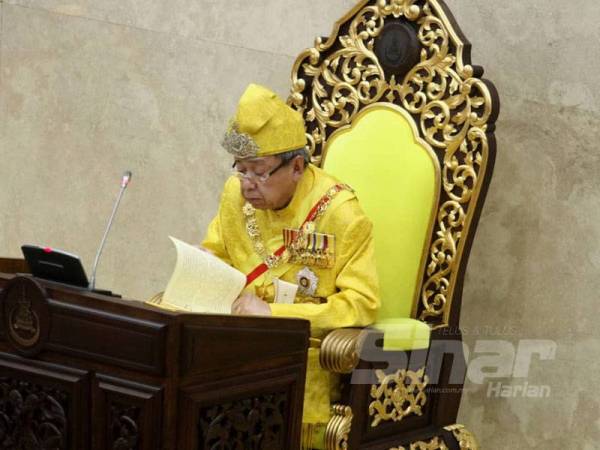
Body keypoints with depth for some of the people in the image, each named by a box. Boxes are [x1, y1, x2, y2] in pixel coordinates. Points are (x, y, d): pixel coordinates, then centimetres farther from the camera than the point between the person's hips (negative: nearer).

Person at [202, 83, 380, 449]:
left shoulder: (340, 212, -15)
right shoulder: (237, 192, 3)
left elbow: (363, 304, -17)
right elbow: (214, 257, 19)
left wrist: (273, 312, -23)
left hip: (305, 349, -5)